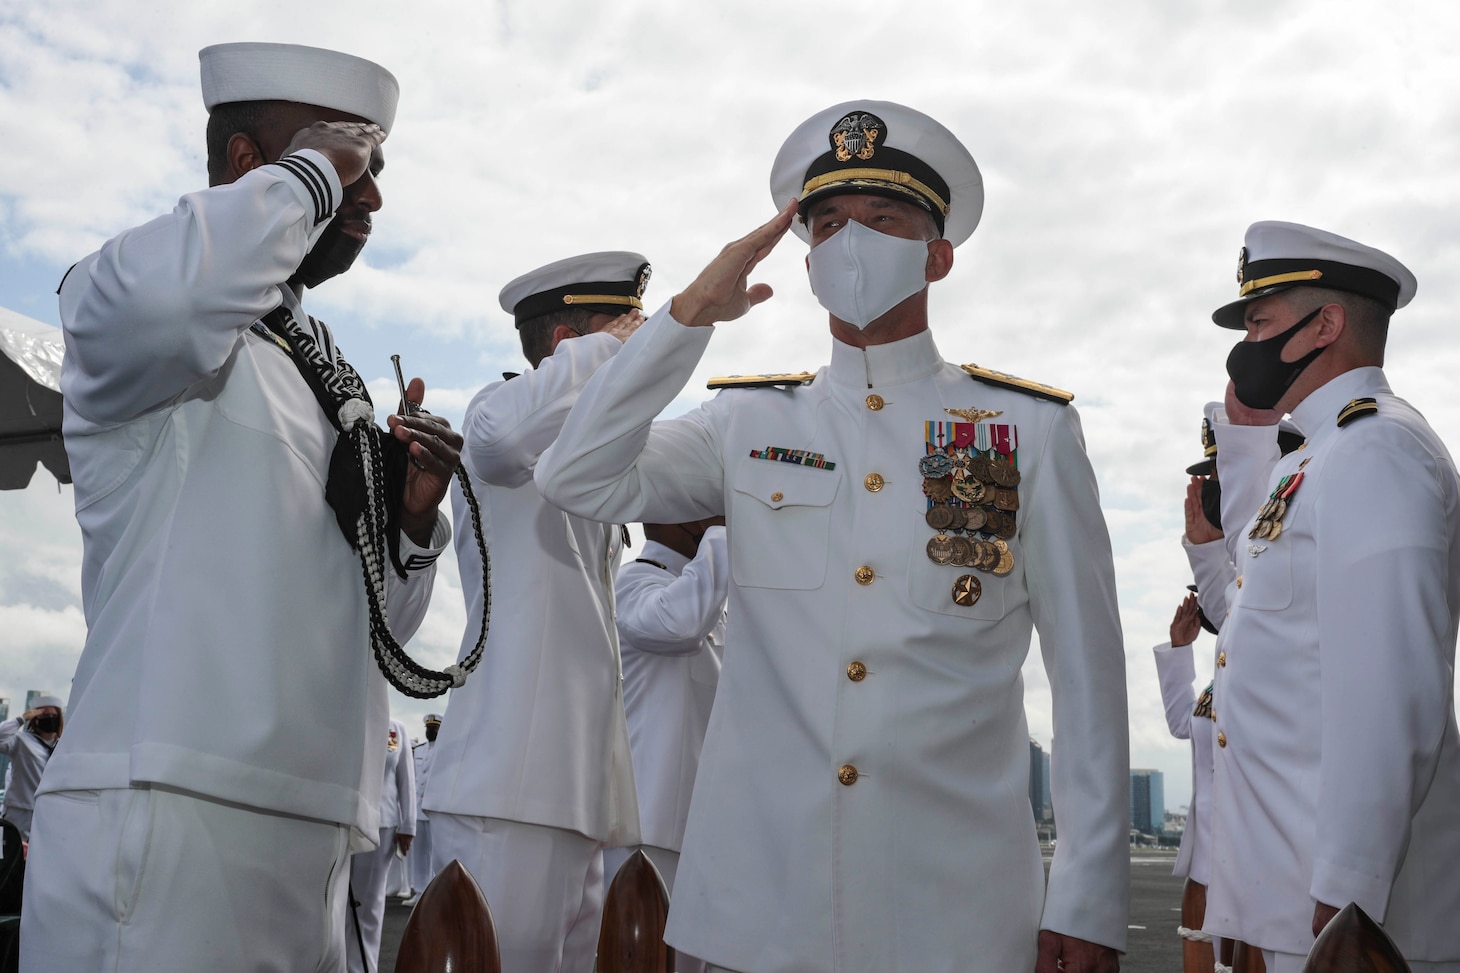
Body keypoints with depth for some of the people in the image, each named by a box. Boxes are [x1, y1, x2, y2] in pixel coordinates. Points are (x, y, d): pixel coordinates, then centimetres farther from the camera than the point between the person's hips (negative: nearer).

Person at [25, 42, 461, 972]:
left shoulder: (329, 378, 21)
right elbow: (164, 297, -29)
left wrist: (413, 521, 4)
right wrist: (309, 171, -12)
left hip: (312, 834, 8)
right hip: (169, 821, -7)